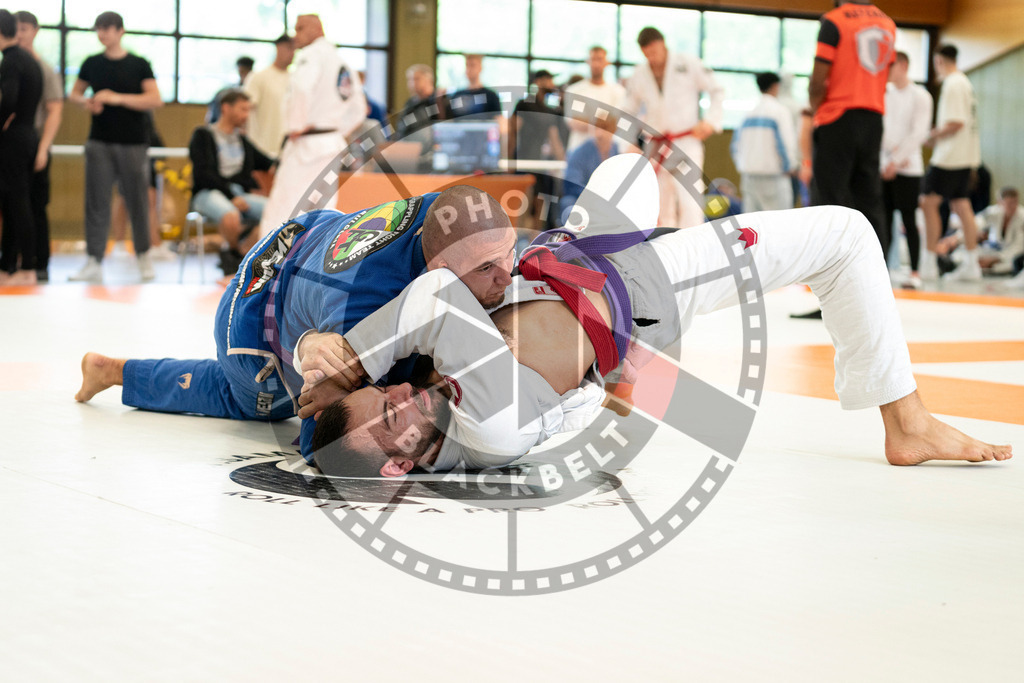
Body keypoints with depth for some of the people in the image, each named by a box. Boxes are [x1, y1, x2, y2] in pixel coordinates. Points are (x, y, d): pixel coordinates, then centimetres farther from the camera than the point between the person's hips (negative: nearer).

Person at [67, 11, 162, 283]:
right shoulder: (92, 64, 8)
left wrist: (118, 98, -18)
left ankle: (144, 257, 17)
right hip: (99, 142, 2)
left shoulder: (139, 65, 0)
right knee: (96, 202, -3)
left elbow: (155, 99, -9)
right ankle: (93, 262, -2)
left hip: (133, 144, -2)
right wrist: (85, 102, -5)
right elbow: (74, 93, 19)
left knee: (137, 201, 2)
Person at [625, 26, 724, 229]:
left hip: (687, 141, -4)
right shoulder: (639, 74, 8)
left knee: (689, 199, -16)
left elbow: (717, 91, 3)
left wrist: (710, 121, -9)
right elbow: (629, 111, 16)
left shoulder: (688, 64, -3)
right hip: (656, 145, 4)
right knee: (663, 203, 8)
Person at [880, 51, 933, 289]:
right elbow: (879, 127, 6)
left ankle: (914, 272, -1)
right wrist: (892, 152, -9)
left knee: (909, 220, -4)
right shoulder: (883, 93, 12)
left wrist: (896, 161, -13)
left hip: (907, 169, -4)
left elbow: (919, 133, -8)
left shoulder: (920, 96, -2)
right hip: (883, 166, 4)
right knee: (883, 219, 2)